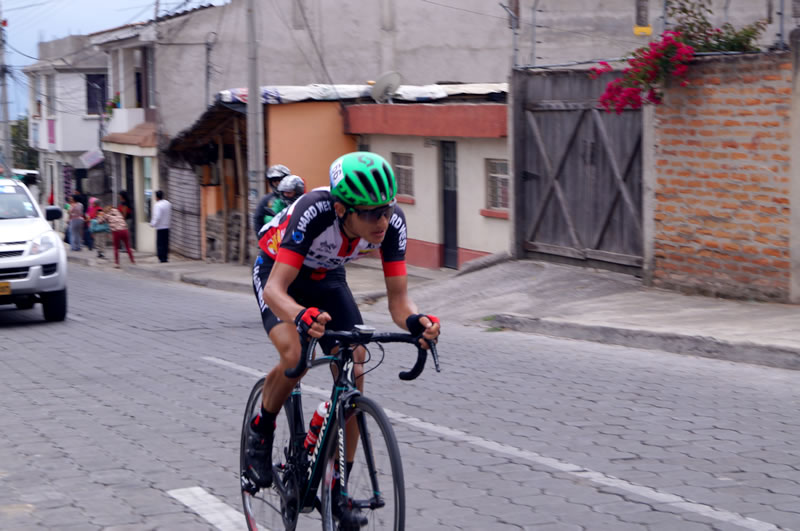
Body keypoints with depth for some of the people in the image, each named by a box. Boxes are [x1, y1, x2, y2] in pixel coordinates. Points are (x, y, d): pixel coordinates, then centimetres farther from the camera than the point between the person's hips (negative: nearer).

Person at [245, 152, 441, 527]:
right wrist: (302, 316, -64)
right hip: (277, 271, -4)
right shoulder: (314, 211, -40)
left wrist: (416, 321, -48)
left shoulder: (391, 221, -28)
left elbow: (398, 300, -25)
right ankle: (260, 431, 0)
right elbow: (275, 289, -43)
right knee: (294, 355, -31)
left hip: (327, 278, 4)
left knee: (353, 373, -10)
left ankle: (338, 490, 2)